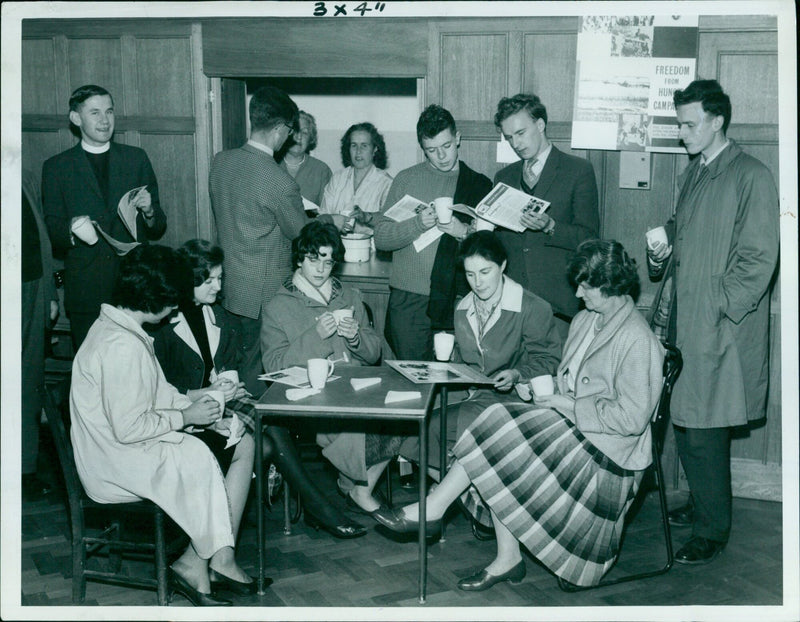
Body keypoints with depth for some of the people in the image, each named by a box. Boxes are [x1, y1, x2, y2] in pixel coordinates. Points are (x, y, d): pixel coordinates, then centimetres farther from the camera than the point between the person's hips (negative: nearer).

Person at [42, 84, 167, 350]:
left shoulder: (136, 159, 10)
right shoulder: (56, 167, 6)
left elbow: (158, 229, 11)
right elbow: (51, 232, 4)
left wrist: (148, 212, -12)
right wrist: (71, 230, -18)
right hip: (85, 293, -1)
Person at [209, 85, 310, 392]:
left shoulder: (220, 161, -1)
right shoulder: (279, 181, -23)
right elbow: (301, 233, -9)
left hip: (226, 285, 7)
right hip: (262, 294, -7)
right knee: (256, 374, 7)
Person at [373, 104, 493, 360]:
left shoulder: (480, 184, 9)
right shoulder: (406, 179, 8)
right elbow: (380, 238, 3)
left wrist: (465, 231, -12)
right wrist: (418, 224, -13)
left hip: (459, 301, 0)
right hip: (409, 301, 0)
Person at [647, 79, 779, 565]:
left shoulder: (752, 177, -9)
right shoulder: (694, 173, 16)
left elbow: (758, 260, -12)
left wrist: (717, 311, -15)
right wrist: (661, 254, 4)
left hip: (718, 327, -7)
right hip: (682, 319, 7)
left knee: (702, 429, -5)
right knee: (685, 420, 12)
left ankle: (712, 531, 8)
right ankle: (703, 504, 29)